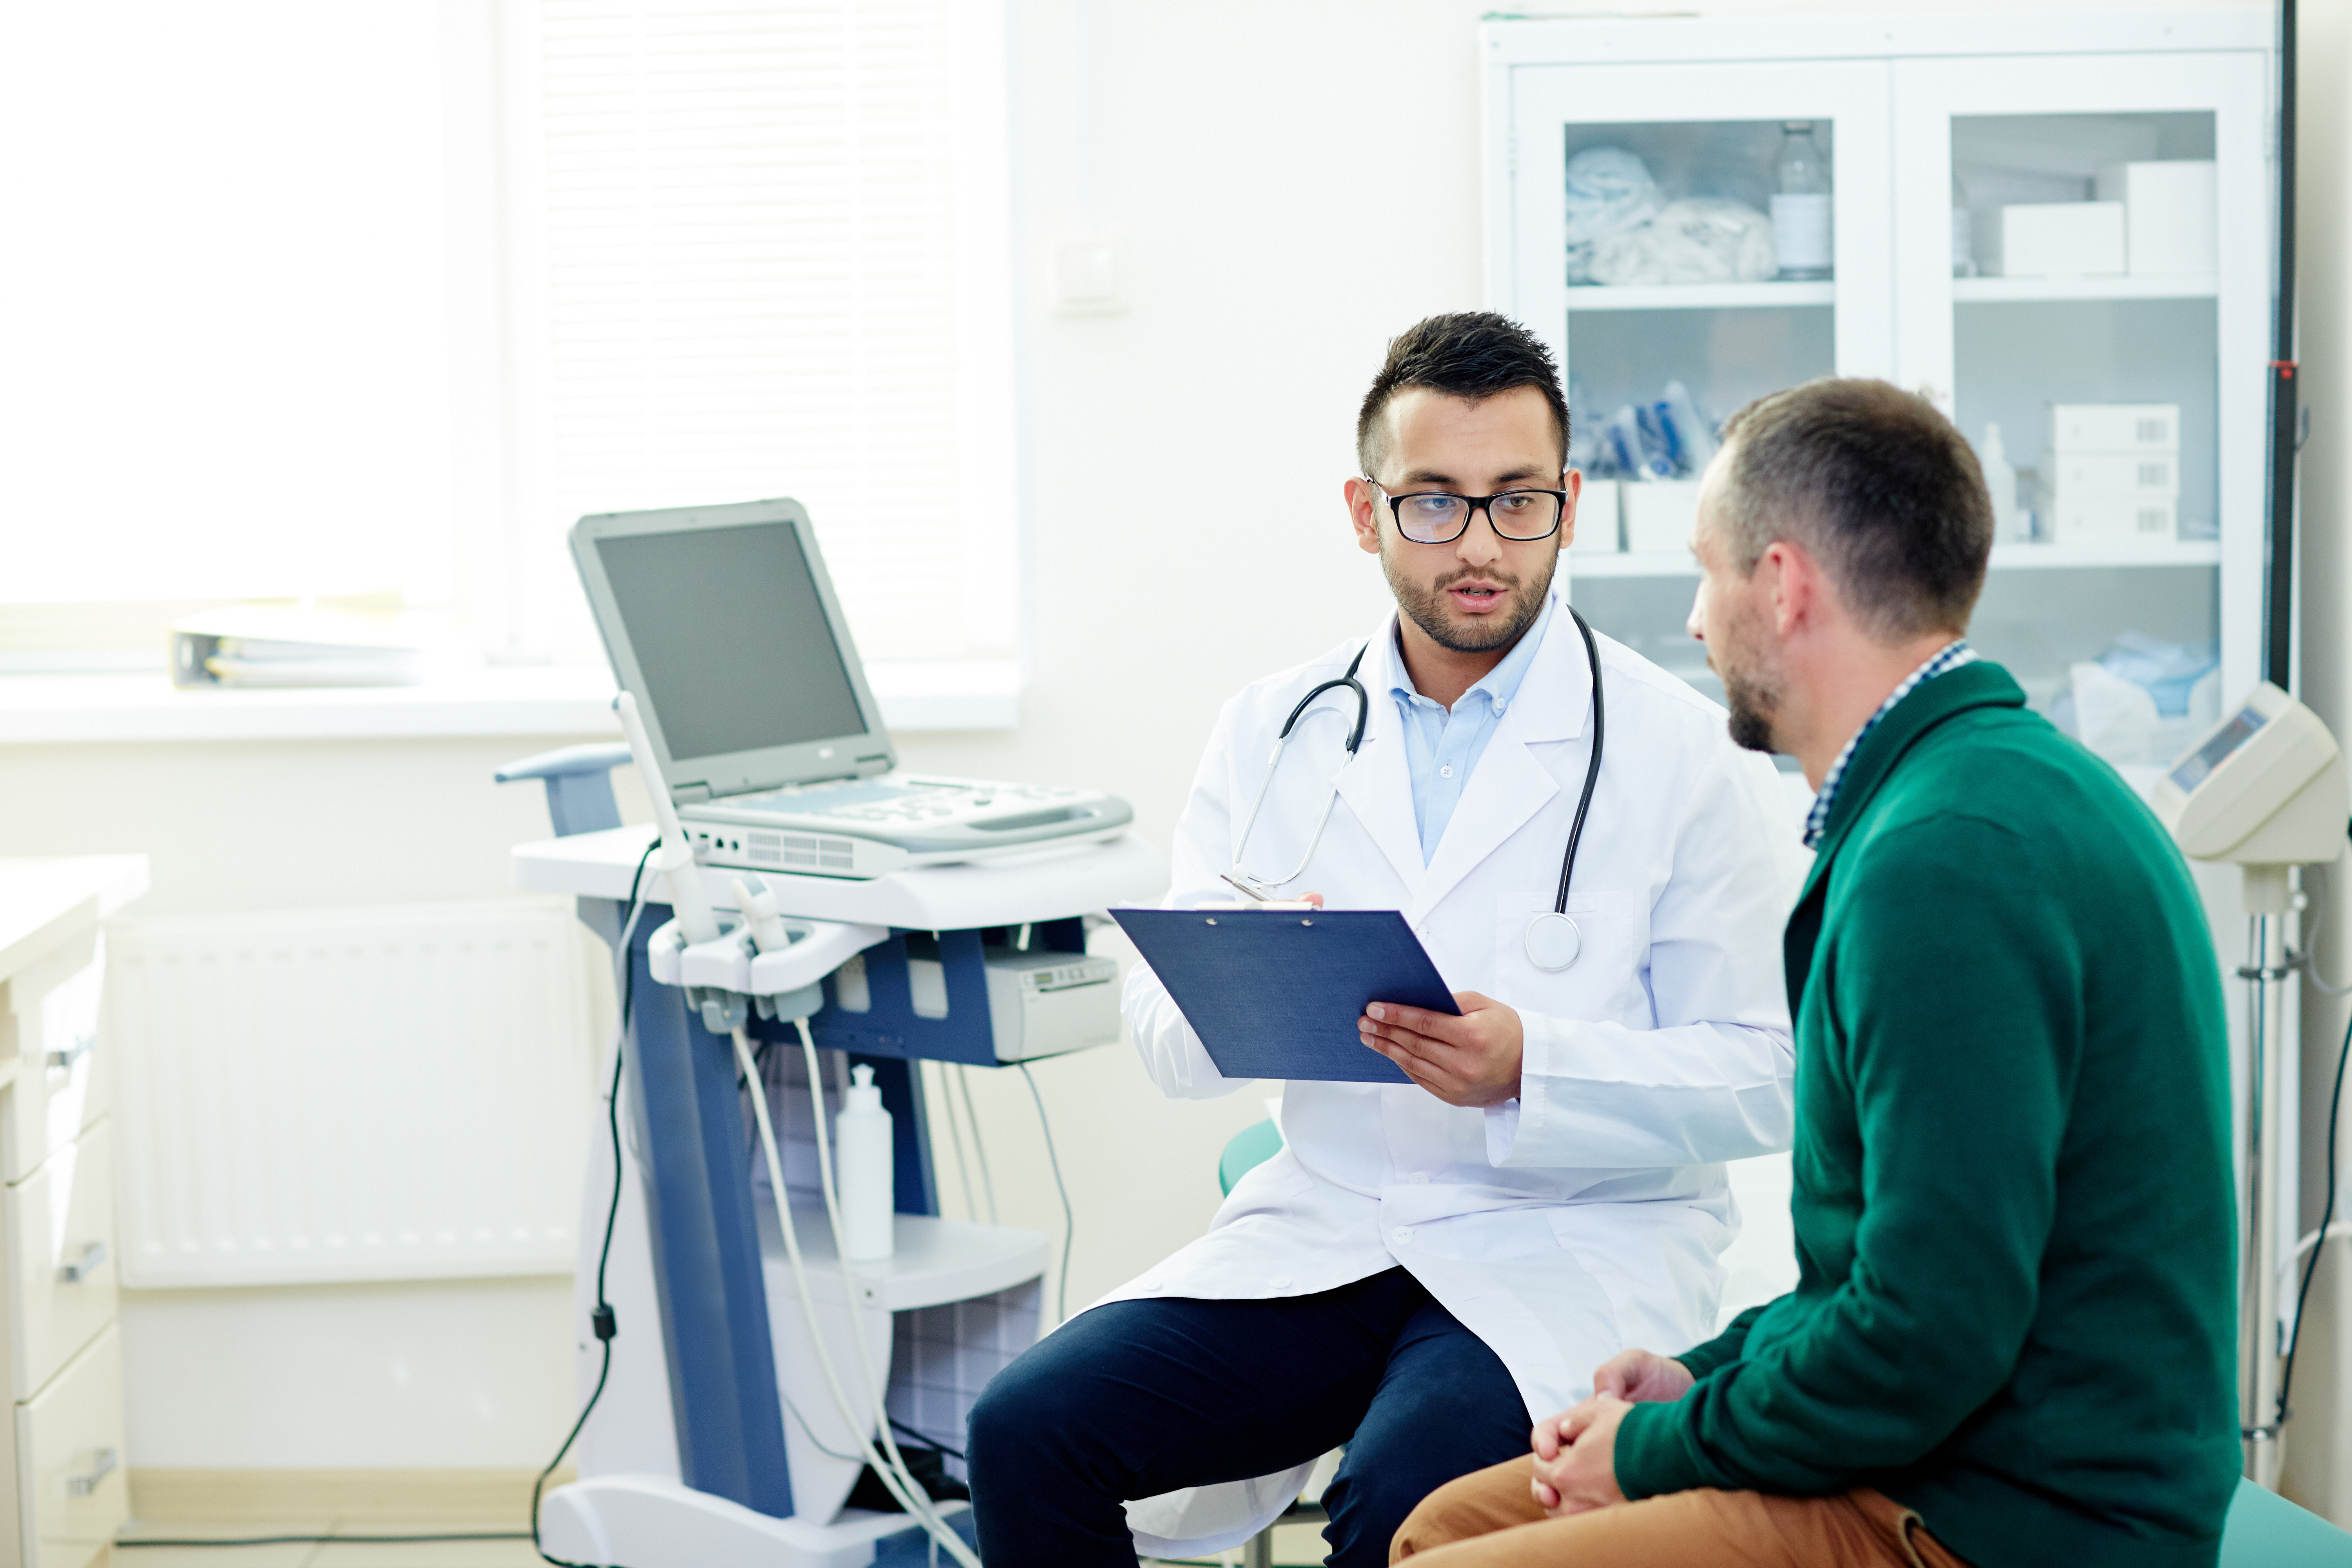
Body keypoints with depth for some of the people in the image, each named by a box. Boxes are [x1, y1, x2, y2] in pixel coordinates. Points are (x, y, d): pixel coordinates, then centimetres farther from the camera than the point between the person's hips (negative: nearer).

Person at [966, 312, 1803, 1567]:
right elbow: (1166, 1040, 6)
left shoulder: (1685, 753, -2)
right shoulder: (1273, 731, 9)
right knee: (1027, 1430, -18)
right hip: (1320, 1225, 4)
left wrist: (1528, 1069, -21)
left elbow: (1763, 1081, -5)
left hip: (1571, 1244, -4)